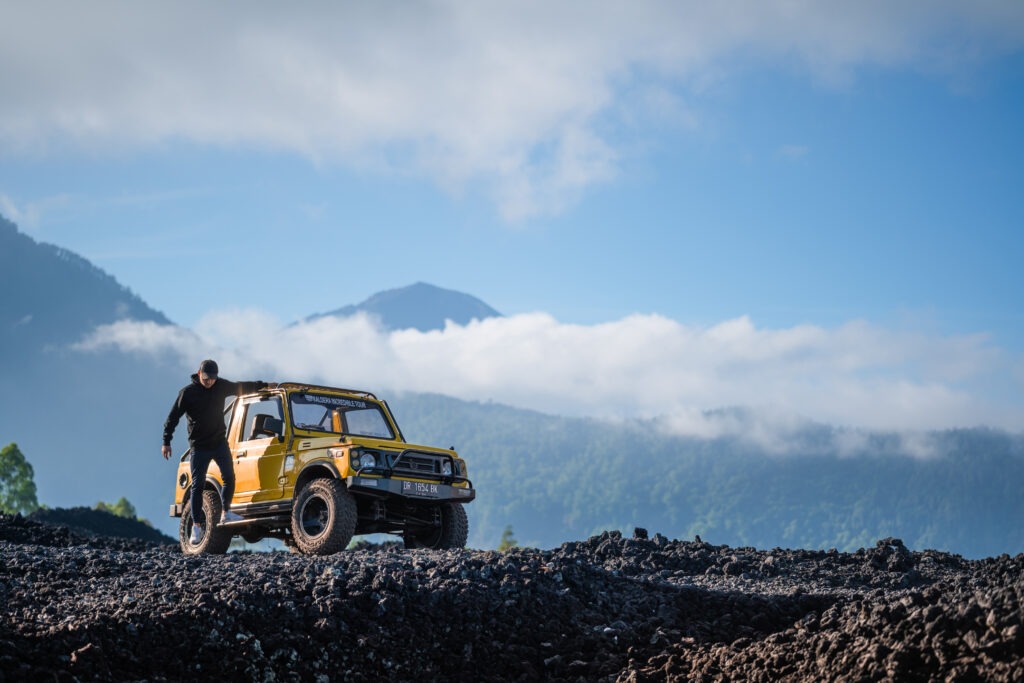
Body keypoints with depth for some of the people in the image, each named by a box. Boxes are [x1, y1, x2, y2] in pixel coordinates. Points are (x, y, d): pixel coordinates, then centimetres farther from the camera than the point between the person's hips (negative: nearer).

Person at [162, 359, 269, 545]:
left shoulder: (221, 386, 2)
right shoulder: (187, 393, -9)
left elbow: (241, 387, 19)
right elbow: (173, 417, -7)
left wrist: (263, 385, 22)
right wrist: (166, 442, -11)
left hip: (220, 442, 4)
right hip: (199, 446, -4)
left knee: (229, 477, -3)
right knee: (197, 485, -4)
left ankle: (226, 513, 13)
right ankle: (197, 525, -2)